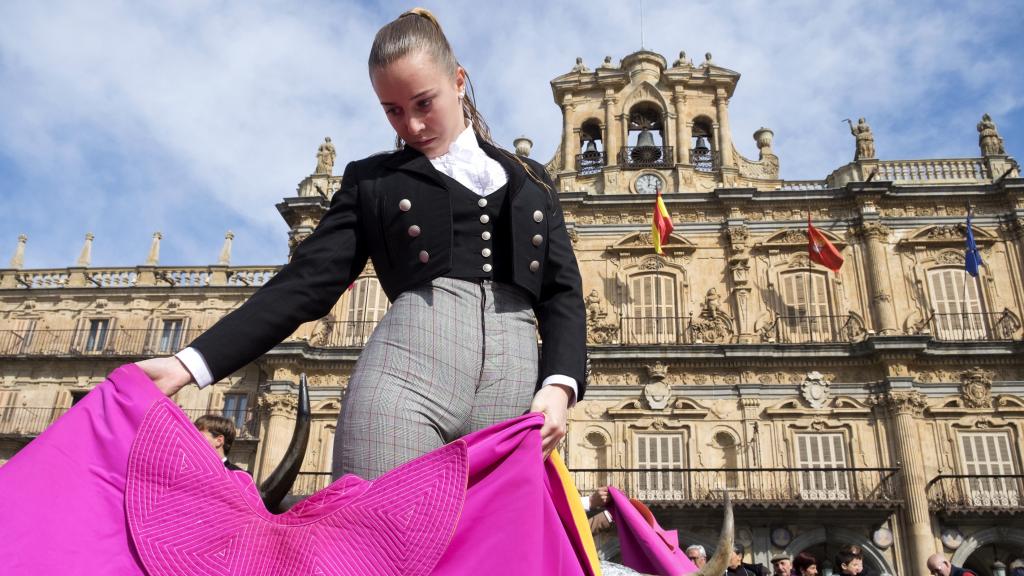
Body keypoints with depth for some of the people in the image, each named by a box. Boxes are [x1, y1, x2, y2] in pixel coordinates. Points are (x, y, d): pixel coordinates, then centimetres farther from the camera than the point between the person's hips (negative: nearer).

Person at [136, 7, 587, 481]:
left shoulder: (529, 179, 21)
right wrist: (189, 364, -3)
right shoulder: (372, 180, 16)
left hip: (514, 383, 2)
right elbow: (306, 282, 9)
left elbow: (563, 291, 15)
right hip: (405, 373, -1)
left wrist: (559, 386, -5)